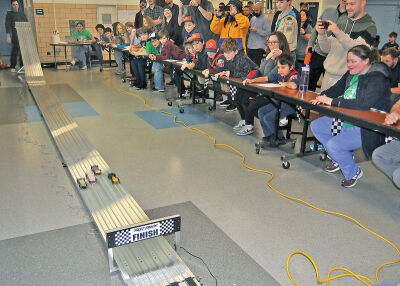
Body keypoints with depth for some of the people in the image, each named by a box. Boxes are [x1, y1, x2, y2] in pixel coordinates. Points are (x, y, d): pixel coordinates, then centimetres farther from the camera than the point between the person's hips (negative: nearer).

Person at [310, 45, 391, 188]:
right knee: (315, 126, 4)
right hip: (346, 119, 9)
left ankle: (353, 172, 7)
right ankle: (340, 158, 18)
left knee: (333, 145, -23)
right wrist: (323, 96, -8)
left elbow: (364, 104, -32)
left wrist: (333, 101, -31)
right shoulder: (351, 74, 3)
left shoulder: (378, 79, -21)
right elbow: (337, 88, 15)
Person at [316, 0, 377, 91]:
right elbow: (327, 49, 12)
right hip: (328, 76, 6)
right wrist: (322, 34, -7)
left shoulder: (369, 27, -3)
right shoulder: (341, 25, 14)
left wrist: (338, 33, -24)